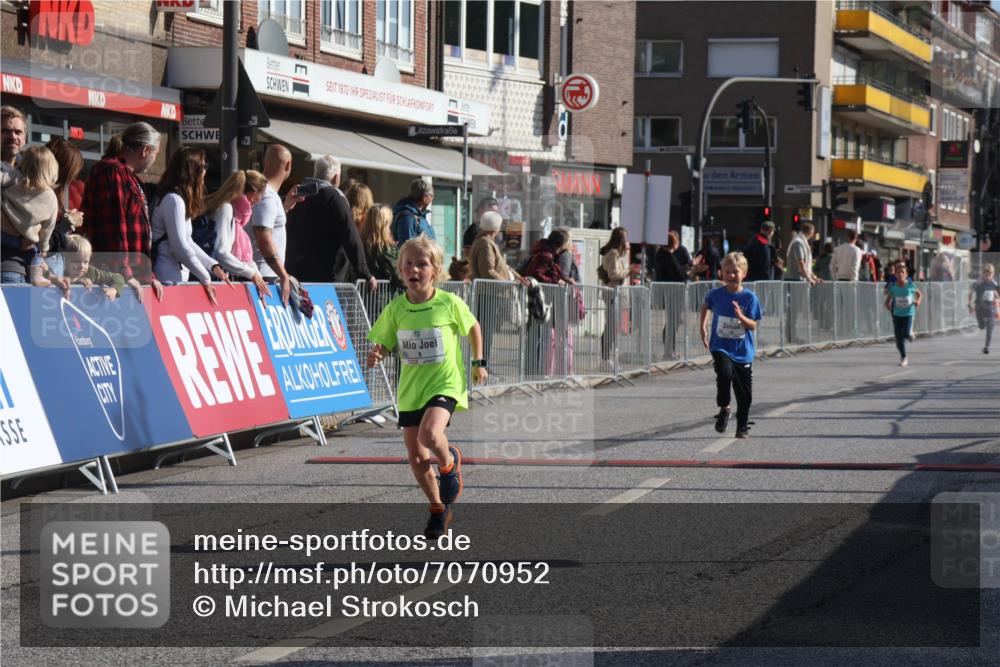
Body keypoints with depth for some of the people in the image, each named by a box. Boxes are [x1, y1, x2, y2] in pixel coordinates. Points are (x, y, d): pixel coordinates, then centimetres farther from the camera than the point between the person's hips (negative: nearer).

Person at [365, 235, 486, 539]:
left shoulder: (449, 303, -9)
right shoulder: (396, 309, -3)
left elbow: (473, 327, 8)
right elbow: (385, 343, 5)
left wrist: (478, 362, 10)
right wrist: (376, 355, -17)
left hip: (445, 383, -4)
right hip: (410, 388, 4)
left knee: (429, 434, -30)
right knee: (416, 457, 6)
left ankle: (449, 461, 6)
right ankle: (438, 509, 28)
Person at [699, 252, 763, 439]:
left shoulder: (749, 297, -6)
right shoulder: (716, 295, -2)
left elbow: (753, 325, -7)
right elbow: (706, 305, 22)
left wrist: (740, 316, -25)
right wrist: (703, 327, 20)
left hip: (743, 351, 0)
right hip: (720, 347, 0)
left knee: (744, 392, 4)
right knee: (725, 373, -29)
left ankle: (742, 427, 21)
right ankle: (723, 409, -8)